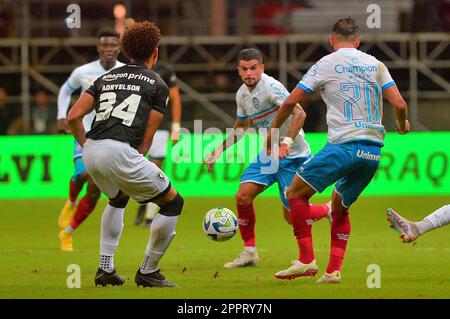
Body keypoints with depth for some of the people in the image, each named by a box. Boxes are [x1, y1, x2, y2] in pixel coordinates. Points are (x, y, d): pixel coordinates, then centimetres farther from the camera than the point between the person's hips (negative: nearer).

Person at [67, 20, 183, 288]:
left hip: (91, 154, 7)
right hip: (120, 152, -6)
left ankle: (106, 269, 28)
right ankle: (148, 272, 14)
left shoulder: (106, 78, 20)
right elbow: (147, 138, 4)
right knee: (173, 203, 11)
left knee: (118, 200, 36)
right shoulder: (158, 85, 8)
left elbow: (73, 117, 10)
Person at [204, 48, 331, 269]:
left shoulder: (271, 87, -21)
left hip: (292, 156, -7)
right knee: (243, 196, -10)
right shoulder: (242, 94, 5)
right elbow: (241, 127, 22)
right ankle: (249, 252, 3)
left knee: (291, 215, -6)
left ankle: (329, 211, 24)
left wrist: (287, 142, -41)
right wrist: (219, 151, 16)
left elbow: (299, 113, -31)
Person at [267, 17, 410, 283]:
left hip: (344, 144, -5)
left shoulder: (327, 64, 2)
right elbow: (399, 104, 5)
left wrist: (273, 132, 17)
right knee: (340, 208, 20)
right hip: (373, 150, 5)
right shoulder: (376, 65, 12)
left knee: (297, 193, 6)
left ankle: (307, 260, -5)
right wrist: (403, 125, 27)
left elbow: (291, 102, 2)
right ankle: (334, 270, 8)